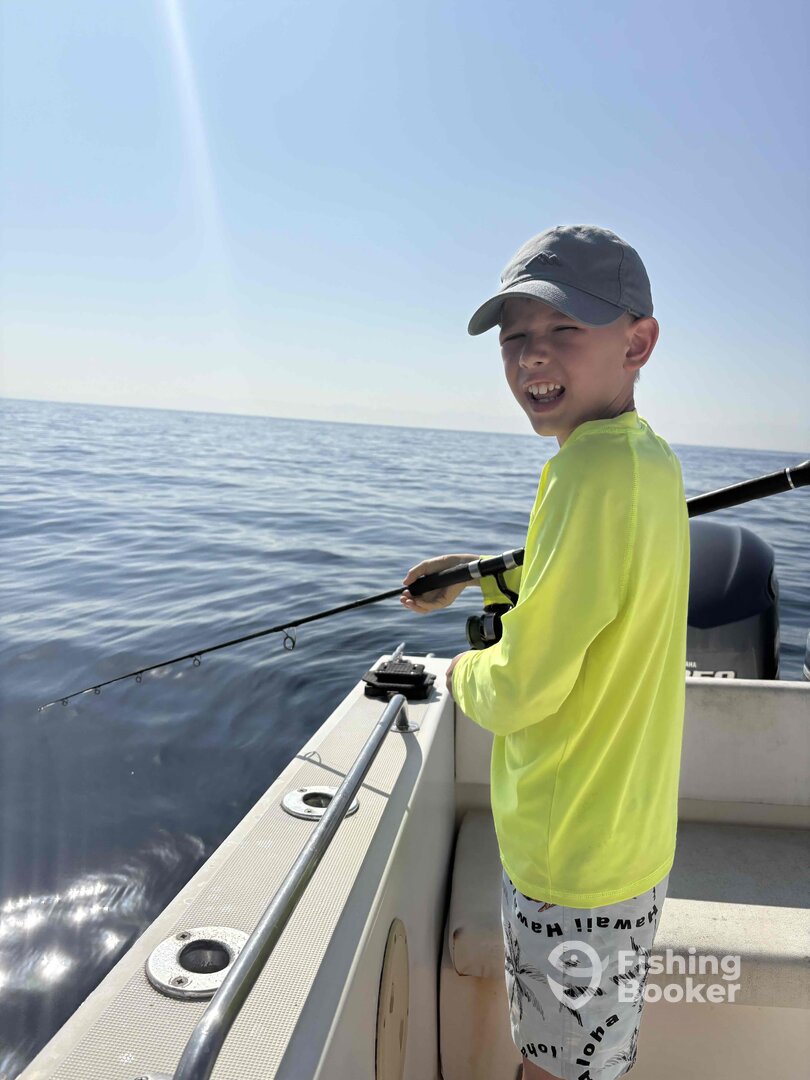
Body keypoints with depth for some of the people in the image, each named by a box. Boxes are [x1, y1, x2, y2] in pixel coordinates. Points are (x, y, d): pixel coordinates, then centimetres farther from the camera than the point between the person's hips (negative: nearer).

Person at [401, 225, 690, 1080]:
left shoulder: (597, 470, -28)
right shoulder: (650, 456, 3)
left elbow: (523, 691, -26)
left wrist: (466, 673, -5)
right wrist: (481, 574, 14)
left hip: (576, 860, -9)